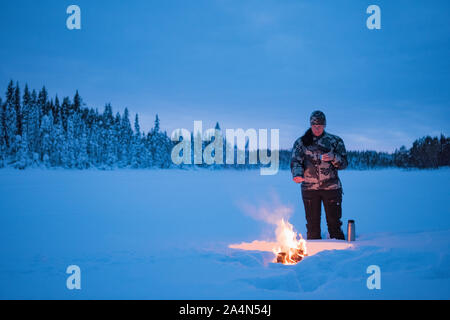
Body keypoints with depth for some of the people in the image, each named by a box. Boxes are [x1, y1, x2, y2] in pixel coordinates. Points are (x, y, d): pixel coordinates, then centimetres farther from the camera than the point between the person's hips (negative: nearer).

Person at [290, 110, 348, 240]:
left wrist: (333, 158, -17)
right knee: (312, 223, 4)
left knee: (334, 222, 0)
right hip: (309, 188, 1)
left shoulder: (335, 141, 7)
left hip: (332, 187, 0)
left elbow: (344, 163, 4)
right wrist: (297, 174, -25)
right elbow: (295, 160, -4)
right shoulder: (301, 142, 7)